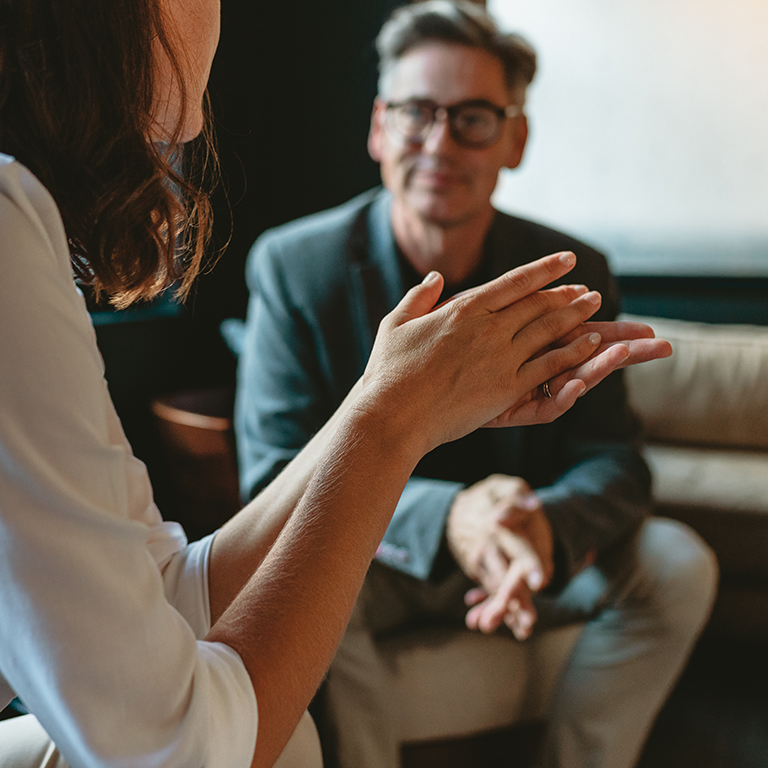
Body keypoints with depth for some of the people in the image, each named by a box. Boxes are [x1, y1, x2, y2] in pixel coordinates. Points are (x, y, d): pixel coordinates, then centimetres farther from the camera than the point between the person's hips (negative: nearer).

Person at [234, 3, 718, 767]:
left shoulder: (573, 275, -5)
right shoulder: (292, 265, -13)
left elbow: (609, 456, -7)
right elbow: (274, 471, -18)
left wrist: (549, 525, -33)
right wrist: (443, 517, -36)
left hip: (535, 552, 3)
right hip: (369, 554, -2)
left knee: (677, 563, -17)